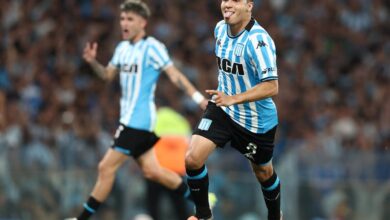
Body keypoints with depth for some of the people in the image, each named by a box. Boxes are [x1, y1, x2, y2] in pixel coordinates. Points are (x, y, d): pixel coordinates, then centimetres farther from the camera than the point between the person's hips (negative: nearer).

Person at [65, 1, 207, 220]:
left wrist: (198, 97, -23)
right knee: (151, 170, 12)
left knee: (106, 168, -8)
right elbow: (108, 75, 23)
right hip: (130, 119, 9)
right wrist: (93, 62, 3)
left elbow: (175, 75, -15)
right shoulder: (123, 48, 12)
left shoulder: (152, 47, -12)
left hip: (138, 120, -9)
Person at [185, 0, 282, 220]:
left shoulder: (258, 40, -27)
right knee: (193, 158, -14)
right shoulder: (220, 28, -4)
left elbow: (271, 87, -31)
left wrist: (233, 99, -38)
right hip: (222, 109, 5)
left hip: (257, 118, -5)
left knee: (264, 172, 16)